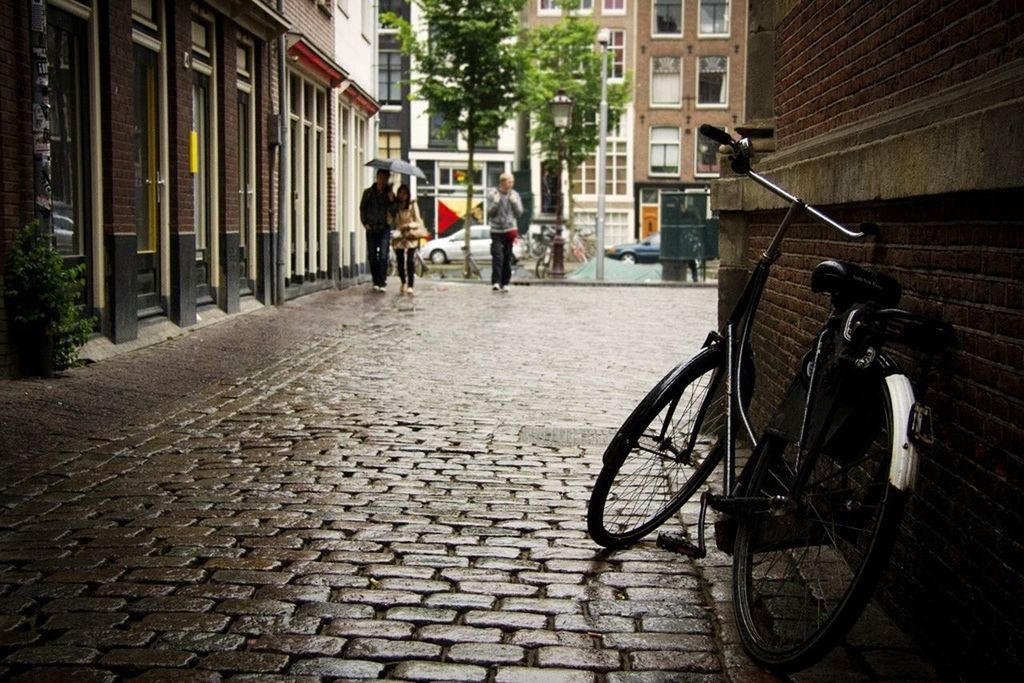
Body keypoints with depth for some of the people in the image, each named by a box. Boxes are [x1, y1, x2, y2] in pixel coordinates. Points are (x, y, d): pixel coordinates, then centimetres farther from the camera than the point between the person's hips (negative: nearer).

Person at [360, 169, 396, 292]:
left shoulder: (390, 194, 4)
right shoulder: (368, 192, 6)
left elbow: (393, 212, -5)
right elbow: (362, 208, 12)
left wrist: (391, 200, -20)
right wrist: (365, 222, 1)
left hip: (384, 229, -2)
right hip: (371, 229, 2)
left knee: (383, 256, -12)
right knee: (372, 256, 5)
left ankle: (382, 282, -11)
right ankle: (376, 281, 16)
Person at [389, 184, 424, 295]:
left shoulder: (412, 205, 2)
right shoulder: (395, 206, 8)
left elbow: (418, 221, 1)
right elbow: (391, 222, 8)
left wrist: (409, 225, -15)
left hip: (411, 237, -3)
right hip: (398, 237, 3)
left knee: (410, 261, -16)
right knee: (400, 261, 8)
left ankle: (410, 286, -19)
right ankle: (403, 283, 29)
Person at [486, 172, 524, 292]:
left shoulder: (515, 195, 5)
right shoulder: (493, 194, -1)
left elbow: (519, 213, 3)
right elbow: (490, 212, -3)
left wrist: (514, 202, -13)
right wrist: (496, 202, -19)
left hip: (510, 229, 3)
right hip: (496, 230, -2)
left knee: (507, 258, 5)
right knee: (497, 256, -15)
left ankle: (505, 283, 13)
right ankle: (495, 282, -17)